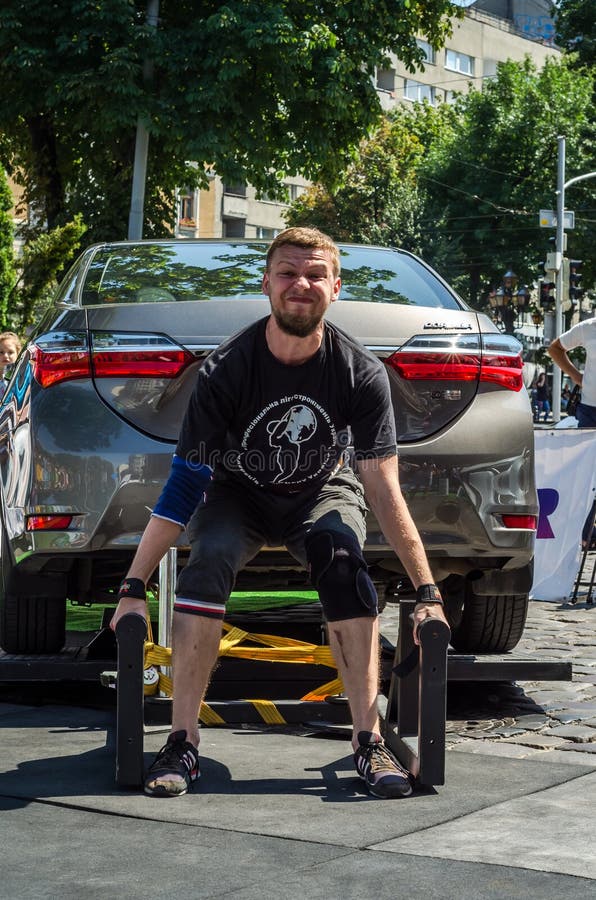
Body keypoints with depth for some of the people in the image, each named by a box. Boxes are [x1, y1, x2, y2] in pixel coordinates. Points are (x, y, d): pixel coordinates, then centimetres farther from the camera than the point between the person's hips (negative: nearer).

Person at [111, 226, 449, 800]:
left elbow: (385, 492, -18)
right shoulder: (225, 370, -23)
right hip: (239, 495, 0)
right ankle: (182, 742, -25)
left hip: (323, 493, 0)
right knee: (208, 560, -31)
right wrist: (133, 588, -25)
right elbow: (185, 482, -22)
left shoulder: (361, 374, -21)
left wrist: (427, 591, -22)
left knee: (340, 554, -32)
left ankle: (368, 741, -28)